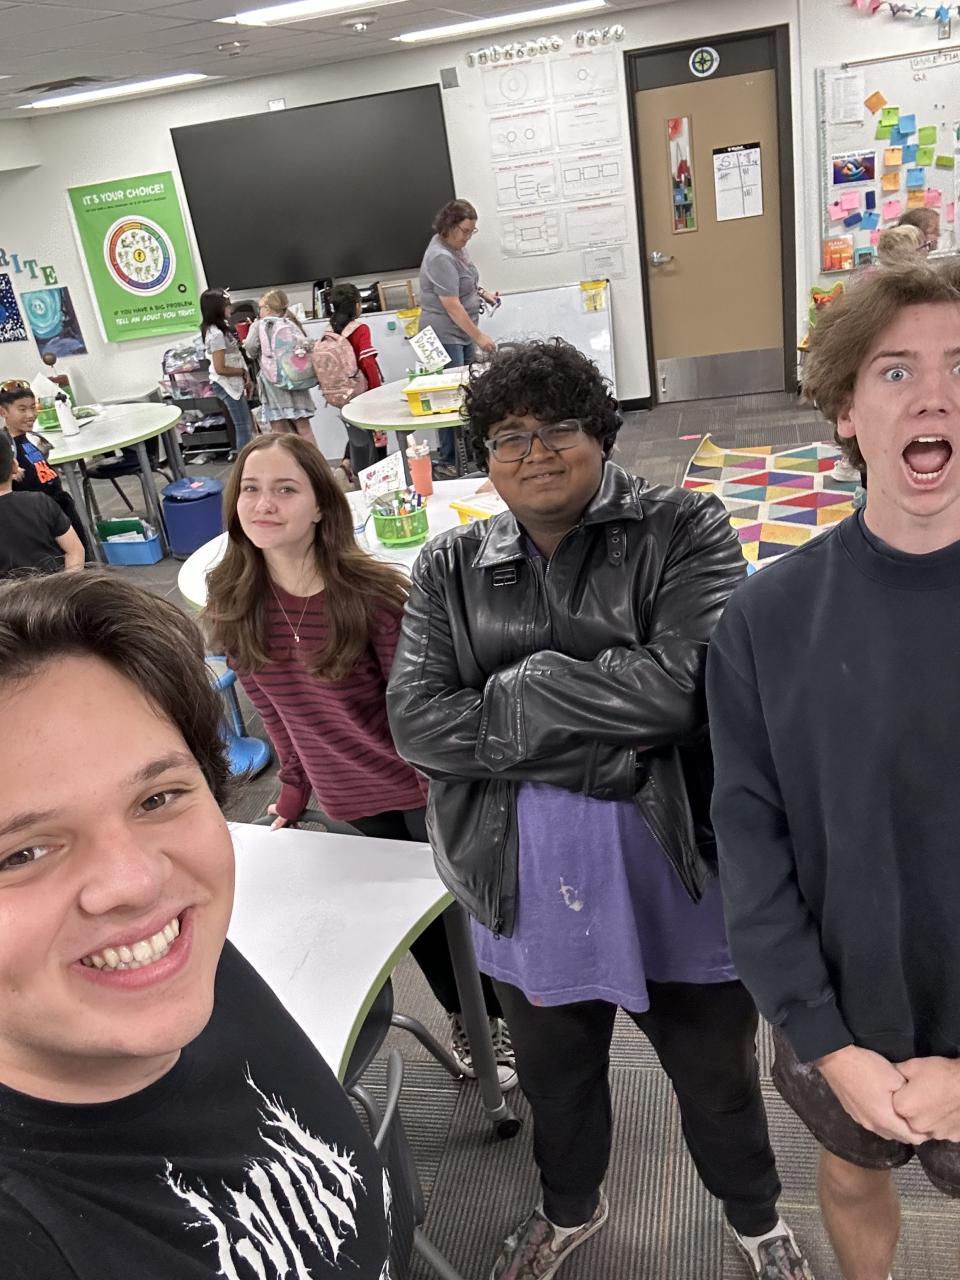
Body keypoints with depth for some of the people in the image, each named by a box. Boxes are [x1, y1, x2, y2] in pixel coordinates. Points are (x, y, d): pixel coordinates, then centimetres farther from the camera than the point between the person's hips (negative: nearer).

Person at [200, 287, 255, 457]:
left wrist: (246, 379, 6)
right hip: (227, 385, -10)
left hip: (234, 384, 10)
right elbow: (221, 369, -21)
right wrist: (244, 372, -9)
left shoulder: (221, 329, 11)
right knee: (243, 427, -6)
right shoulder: (216, 334, -19)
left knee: (246, 425, 15)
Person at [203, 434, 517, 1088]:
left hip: (424, 788, -4)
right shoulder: (235, 608, -9)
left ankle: (501, 1016, 41)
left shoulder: (371, 593, -23)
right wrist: (294, 788, 8)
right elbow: (274, 709, 3)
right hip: (348, 800, 4)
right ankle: (459, 1015, 47)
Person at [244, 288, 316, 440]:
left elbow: (250, 347, -11)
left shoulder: (259, 325, 1)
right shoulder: (292, 323, 10)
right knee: (303, 427, 5)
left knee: (279, 432, -2)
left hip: (272, 380, -3)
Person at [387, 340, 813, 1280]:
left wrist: (518, 689, -18)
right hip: (526, 885, 3)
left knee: (716, 1073, 22)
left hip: (672, 876, -2)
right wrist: (602, 748, -20)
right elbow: (416, 720, -12)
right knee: (554, 1070, 27)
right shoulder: (448, 568, 0)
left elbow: (683, 683, -25)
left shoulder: (683, 531, -9)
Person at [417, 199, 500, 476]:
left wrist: (482, 293, 9)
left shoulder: (456, 247, 9)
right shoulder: (440, 257, -20)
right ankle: (447, 462, 0)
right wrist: (479, 336, -19)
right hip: (445, 335, -9)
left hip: (462, 333, 9)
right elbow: (452, 306, -22)